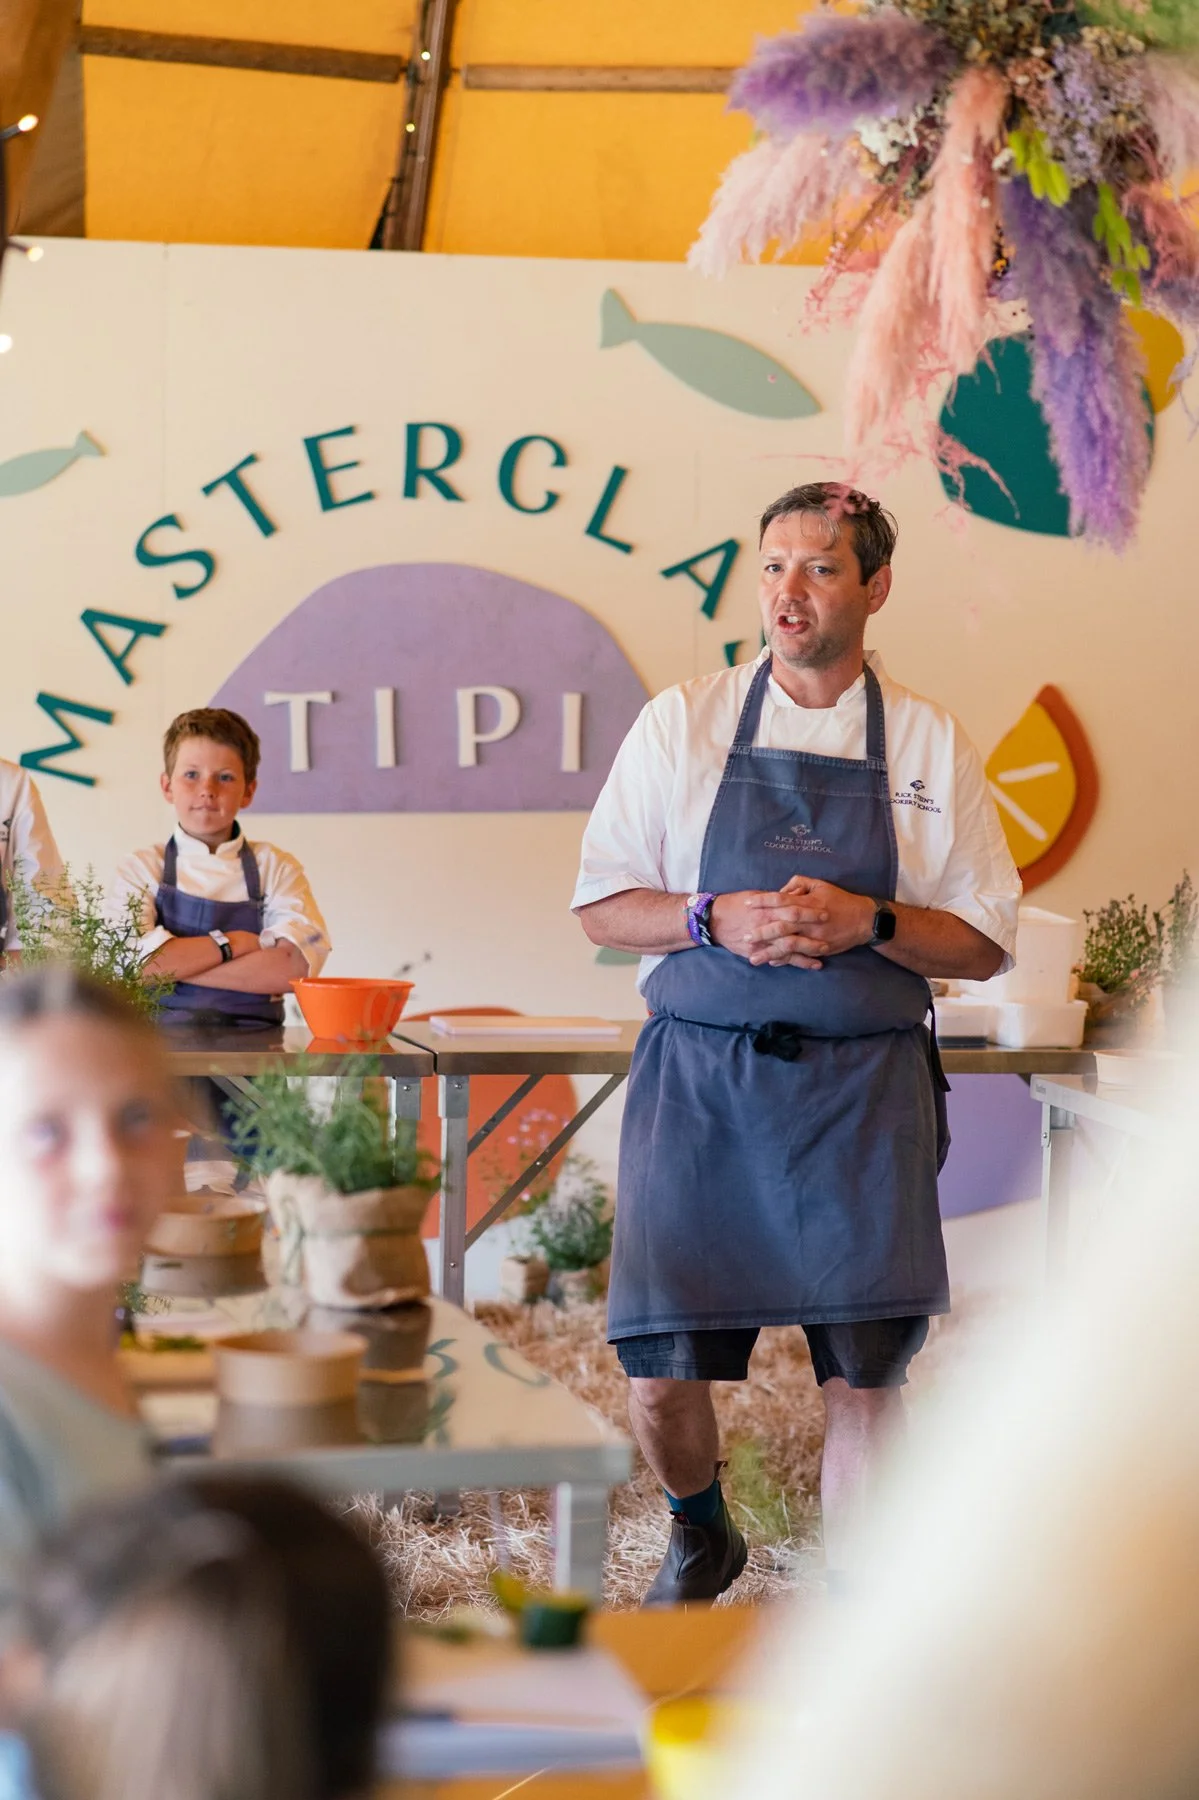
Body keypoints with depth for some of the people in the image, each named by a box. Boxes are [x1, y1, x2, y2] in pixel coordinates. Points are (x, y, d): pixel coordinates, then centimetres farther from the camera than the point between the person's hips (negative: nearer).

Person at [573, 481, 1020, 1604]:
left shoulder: (931, 744, 6)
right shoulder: (682, 723, 6)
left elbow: (983, 946, 6)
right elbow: (602, 908, 5)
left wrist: (867, 920, -13)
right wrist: (718, 920, -14)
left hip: (864, 1090, 0)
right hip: (698, 1079, 0)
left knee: (865, 1373, -1)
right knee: (661, 1372, 0)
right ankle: (700, 1539, 32)